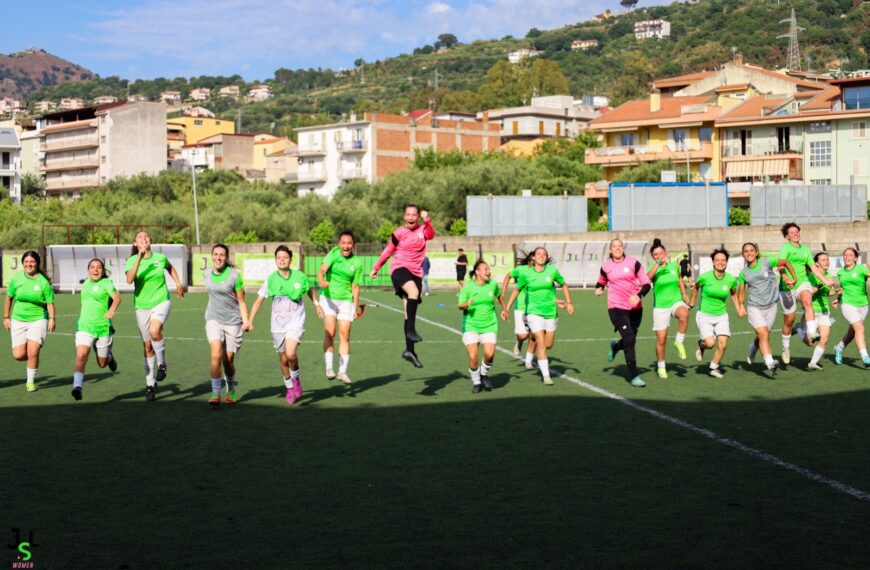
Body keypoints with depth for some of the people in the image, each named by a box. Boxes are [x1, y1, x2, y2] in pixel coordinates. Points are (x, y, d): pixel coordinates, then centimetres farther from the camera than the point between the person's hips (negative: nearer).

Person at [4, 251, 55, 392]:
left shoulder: (43, 282, -8)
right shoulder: (16, 279, 0)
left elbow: (50, 303, -5)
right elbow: (9, 298, 12)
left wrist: (52, 319, -19)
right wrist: (6, 317, 12)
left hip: (38, 320, -3)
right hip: (18, 320, 3)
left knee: (32, 352, -14)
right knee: (18, 355, -5)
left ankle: (31, 381, 8)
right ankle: (33, 359, 31)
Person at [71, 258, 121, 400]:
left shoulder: (106, 282, -6)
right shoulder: (86, 283, 11)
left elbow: (117, 298, -23)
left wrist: (112, 310, -41)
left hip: (103, 327, -3)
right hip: (84, 327, 3)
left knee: (102, 363, 10)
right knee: (81, 356, -21)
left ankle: (109, 356, 45)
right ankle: (77, 386, -24)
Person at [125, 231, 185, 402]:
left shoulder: (160, 258, 0)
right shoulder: (132, 260, -5)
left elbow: (170, 267, 25)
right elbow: (129, 280, -25)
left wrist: (178, 283, 18)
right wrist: (139, 258, -29)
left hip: (161, 302, -1)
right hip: (142, 306, 1)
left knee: (154, 331, -31)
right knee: (148, 346, 7)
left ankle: (162, 364, -8)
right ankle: (150, 384, 20)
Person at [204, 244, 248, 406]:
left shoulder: (234, 275, -9)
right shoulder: (206, 274, 3)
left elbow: (241, 301, -4)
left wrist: (246, 320, -14)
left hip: (233, 322, -2)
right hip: (214, 320, 2)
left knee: (228, 360, 4)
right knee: (216, 355, -20)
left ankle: (231, 390, 31)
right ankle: (215, 393, -12)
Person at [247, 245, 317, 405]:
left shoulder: (299, 276, -4)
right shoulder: (270, 279, -3)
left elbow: (308, 290, 18)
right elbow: (259, 301, 1)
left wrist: (316, 304, 26)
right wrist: (250, 320, -6)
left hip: (296, 322, -2)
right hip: (277, 324, 2)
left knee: (290, 354, -23)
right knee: (283, 359, 8)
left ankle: (296, 378, 6)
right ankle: (289, 388, 30)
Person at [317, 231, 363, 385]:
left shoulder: (356, 263, 0)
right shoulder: (334, 253, -3)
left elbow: (355, 286, 5)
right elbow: (322, 270, -16)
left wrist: (356, 306, 1)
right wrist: (322, 281, -37)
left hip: (346, 300, 1)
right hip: (328, 298, -1)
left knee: (345, 335, -2)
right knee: (329, 333, -10)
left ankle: (342, 371, 2)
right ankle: (329, 368, -6)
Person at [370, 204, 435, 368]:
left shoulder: (423, 230, 5)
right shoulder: (399, 234, 0)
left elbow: (431, 234, -19)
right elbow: (388, 251, 13)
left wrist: (427, 221, -36)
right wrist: (376, 268, 20)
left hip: (416, 272, 4)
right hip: (399, 268, -3)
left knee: (409, 311, 5)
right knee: (414, 292, -35)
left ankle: (409, 350, 8)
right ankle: (411, 330, -38)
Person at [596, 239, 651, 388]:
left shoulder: (633, 263, -2)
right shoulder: (606, 266, 2)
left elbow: (646, 283, -3)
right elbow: (601, 281, 21)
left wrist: (639, 296, -21)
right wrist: (599, 289, -2)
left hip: (635, 307, 2)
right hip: (616, 308, -2)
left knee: (630, 341, 13)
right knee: (629, 339, -16)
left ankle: (615, 346, 51)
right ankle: (633, 375, -9)